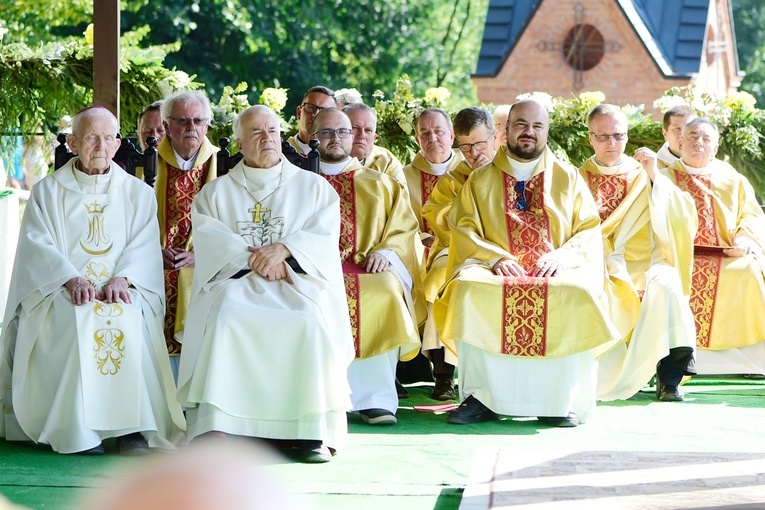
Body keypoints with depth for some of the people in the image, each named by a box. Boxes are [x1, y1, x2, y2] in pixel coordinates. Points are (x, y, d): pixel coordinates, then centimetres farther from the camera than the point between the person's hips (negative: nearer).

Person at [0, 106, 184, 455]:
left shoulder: (137, 193, 15)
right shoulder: (47, 191, 12)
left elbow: (144, 247, 2)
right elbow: (38, 245, -1)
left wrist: (122, 278, -18)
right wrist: (70, 279, -19)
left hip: (122, 291, 1)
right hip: (58, 291, -1)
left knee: (129, 318, -33)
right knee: (80, 318, -34)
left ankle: (133, 427, -31)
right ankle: (77, 429, -33)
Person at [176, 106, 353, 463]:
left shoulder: (313, 186, 19)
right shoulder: (216, 192, 20)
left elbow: (324, 237, 4)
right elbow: (209, 237, 3)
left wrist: (283, 249, -14)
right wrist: (254, 258, -13)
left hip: (297, 280, 0)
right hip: (236, 281, 0)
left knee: (310, 322, -34)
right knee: (226, 318, -34)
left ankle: (314, 432, -33)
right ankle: (216, 428, -37)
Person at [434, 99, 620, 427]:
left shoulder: (568, 179, 17)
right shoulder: (480, 180, 17)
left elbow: (590, 232, 8)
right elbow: (464, 230, 5)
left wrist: (561, 256, -12)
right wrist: (496, 258, -13)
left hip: (556, 270, 0)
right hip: (496, 270, 0)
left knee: (577, 294, -35)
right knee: (468, 290, -34)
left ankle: (562, 400, -27)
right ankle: (481, 397, -28)